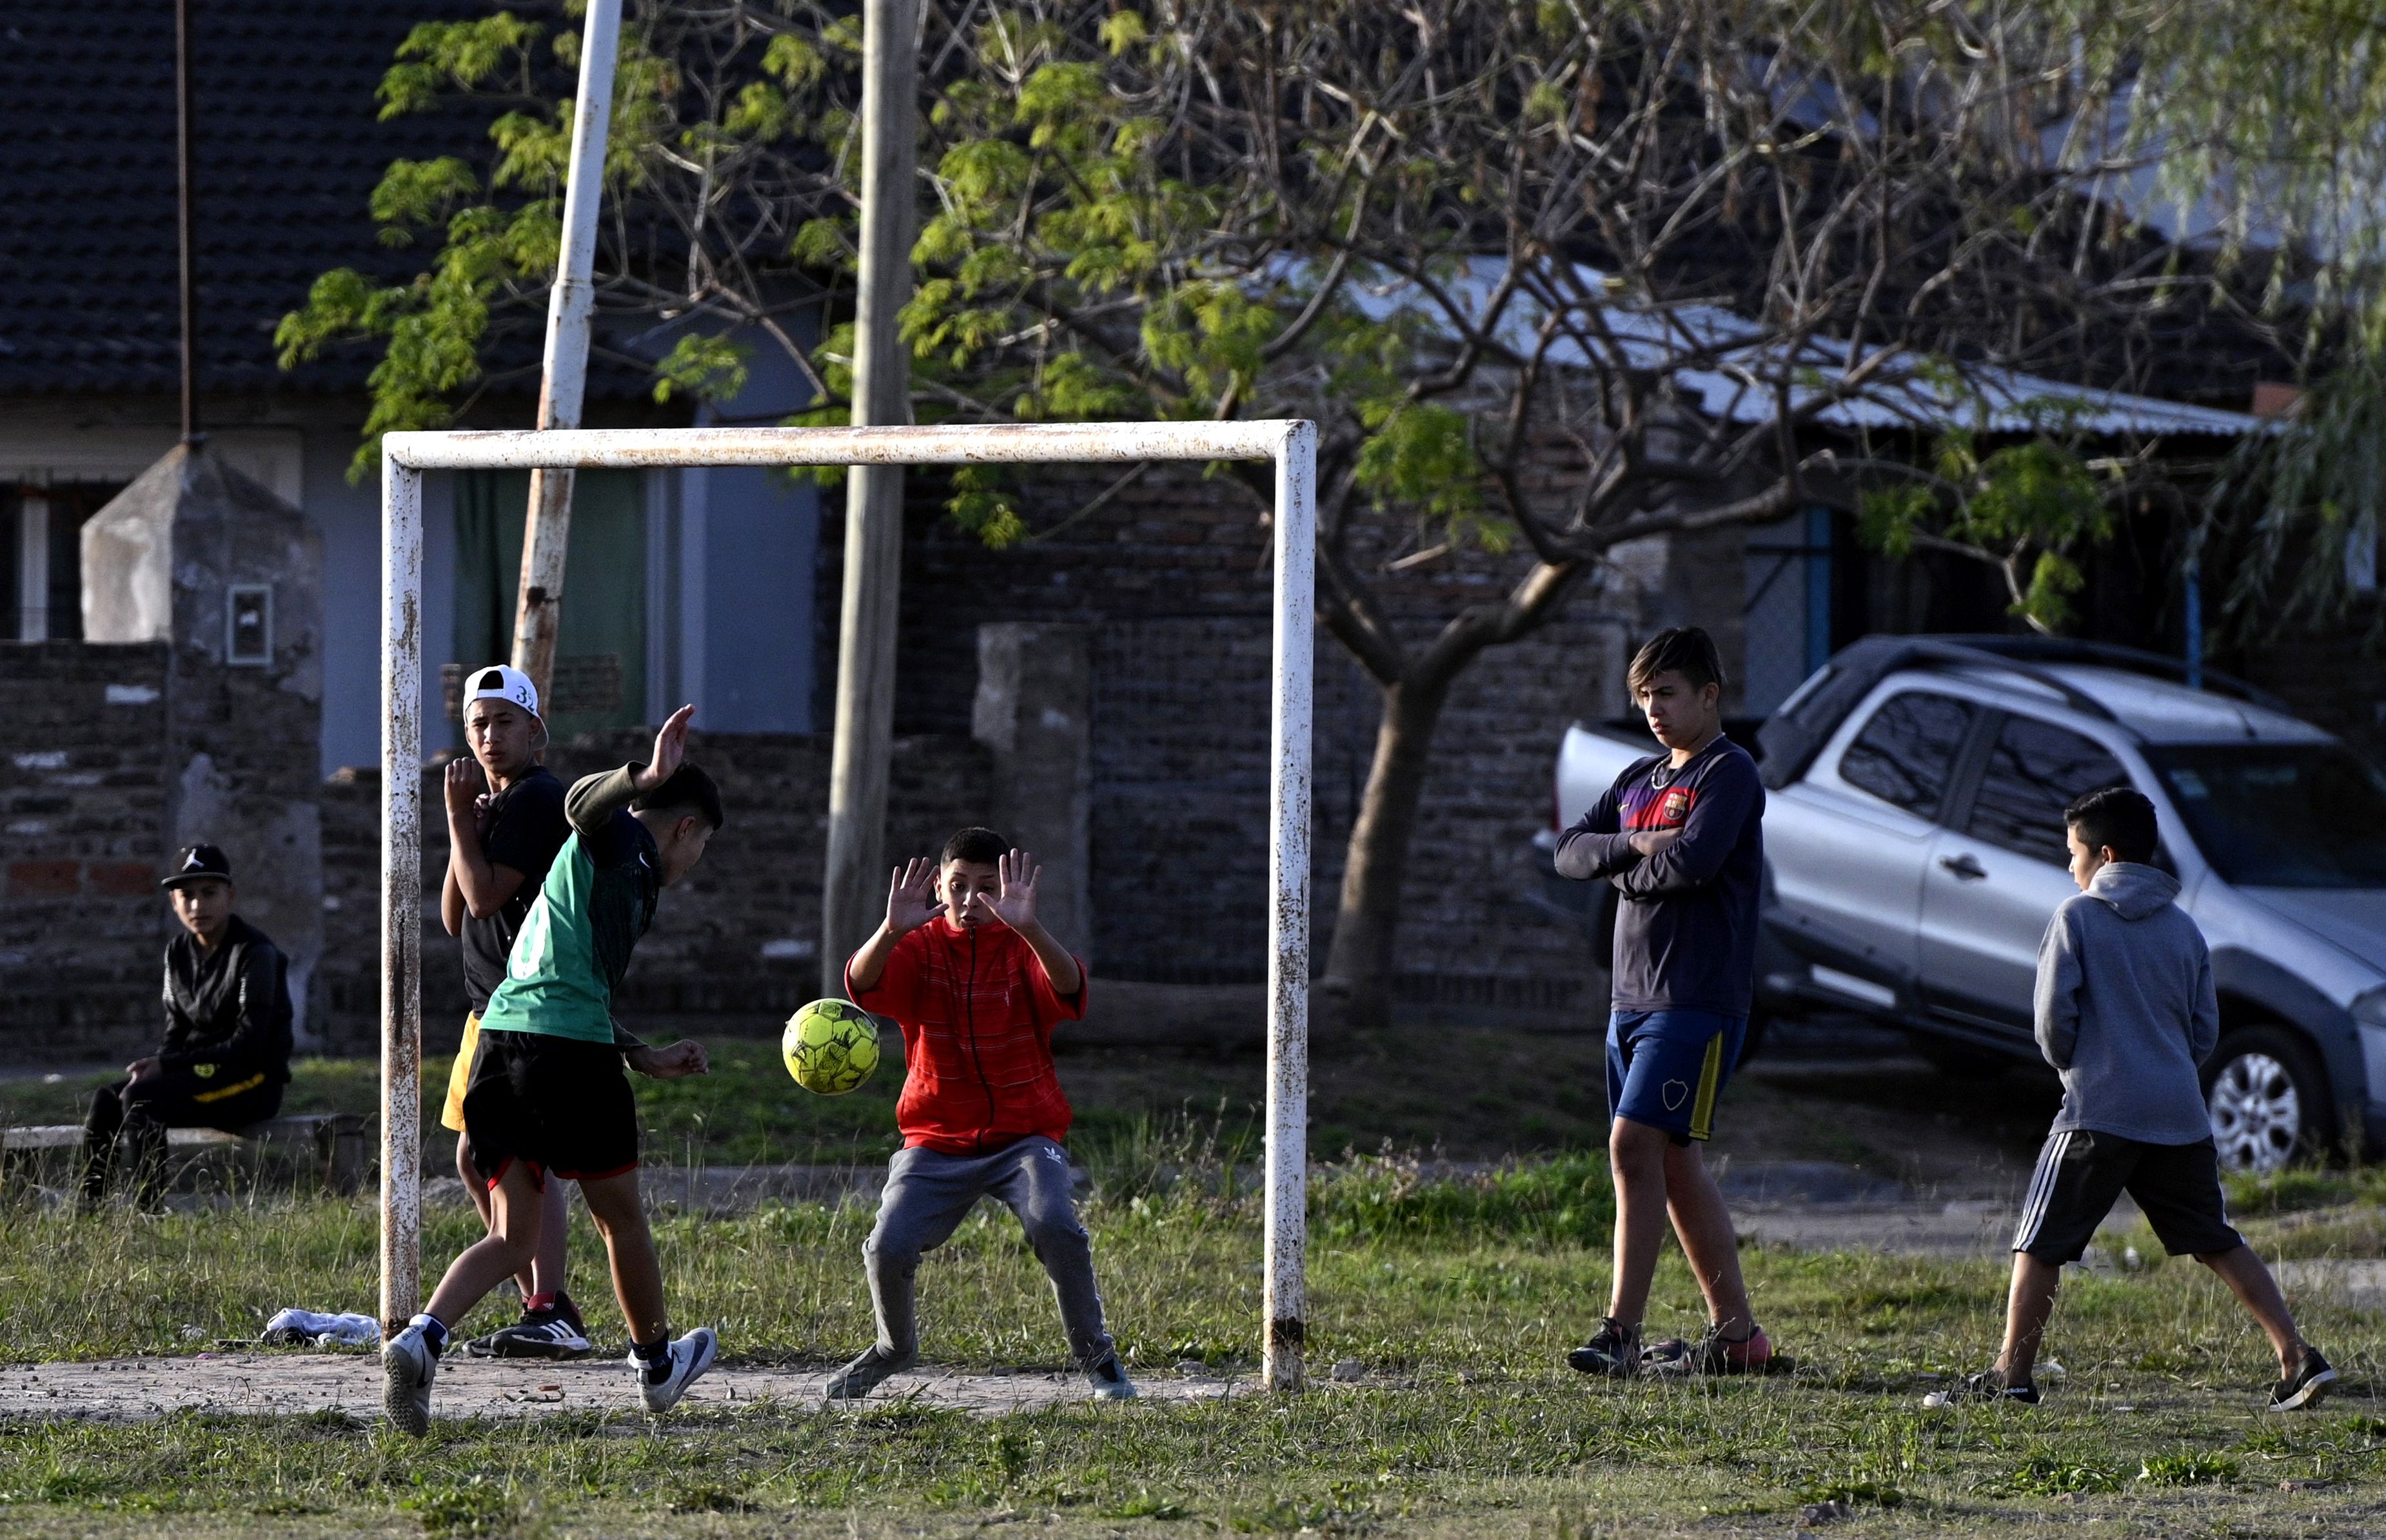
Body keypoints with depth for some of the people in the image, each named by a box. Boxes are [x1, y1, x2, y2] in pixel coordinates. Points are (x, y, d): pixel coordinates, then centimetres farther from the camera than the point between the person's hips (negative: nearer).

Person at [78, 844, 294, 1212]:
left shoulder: (255, 953, -14)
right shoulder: (178, 952, 10)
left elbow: (249, 1043, -19)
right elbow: (177, 1032, 15)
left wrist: (164, 1064, -21)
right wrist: (152, 1067, -10)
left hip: (255, 1083, -7)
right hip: (202, 1072, 7)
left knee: (138, 1098, -27)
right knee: (107, 1100, -14)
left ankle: (147, 1210, -29)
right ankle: (88, 1209, -17)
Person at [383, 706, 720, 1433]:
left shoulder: (626, 871, 31)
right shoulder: (622, 841, 6)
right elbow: (582, 805, -20)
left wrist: (656, 1058, 48)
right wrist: (644, 778, -34)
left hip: (500, 1044, 8)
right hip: (568, 1047, -8)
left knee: (513, 1237, 3)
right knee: (619, 1213, 12)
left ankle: (421, 1339, -22)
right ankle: (656, 1366, 29)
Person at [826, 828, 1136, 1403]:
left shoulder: (1023, 949, -5)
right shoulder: (919, 947, -2)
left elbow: (1068, 988, -28)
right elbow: (863, 984, -23)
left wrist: (1027, 927, -47)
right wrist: (891, 930, -45)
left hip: (1023, 1134, -1)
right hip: (938, 1138, 1)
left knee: (1055, 1226, -28)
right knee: (888, 1248, -16)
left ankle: (1095, 1355, -7)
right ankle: (895, 1347, 17)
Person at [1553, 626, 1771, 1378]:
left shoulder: (1729, 773, -7)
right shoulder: (1640, 780, 18)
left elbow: (1692, 862, -22)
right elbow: (1570, 851, 11)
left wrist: (1629, 872, -3)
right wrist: (1633, 846, -8)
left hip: (1698, 999, -9)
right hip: (1634, 998, 9)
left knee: (1635, 1146, -16)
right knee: (1673, 1164, 9)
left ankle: (1620, 1331, -17)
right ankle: (1736, 1334, 14)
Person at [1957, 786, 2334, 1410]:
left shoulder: (2077, 916, -2)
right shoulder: (2184, 928, 13)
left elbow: (2054, 1013, -7)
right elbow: (2206, 1031, 13)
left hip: (2098, 1110, -5)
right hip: (2180, 1115, 5)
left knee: (2040, 1245, 6)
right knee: (2218, 1243, 11)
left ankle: (2013, 1375, 6)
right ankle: (2298, 1358, 1)